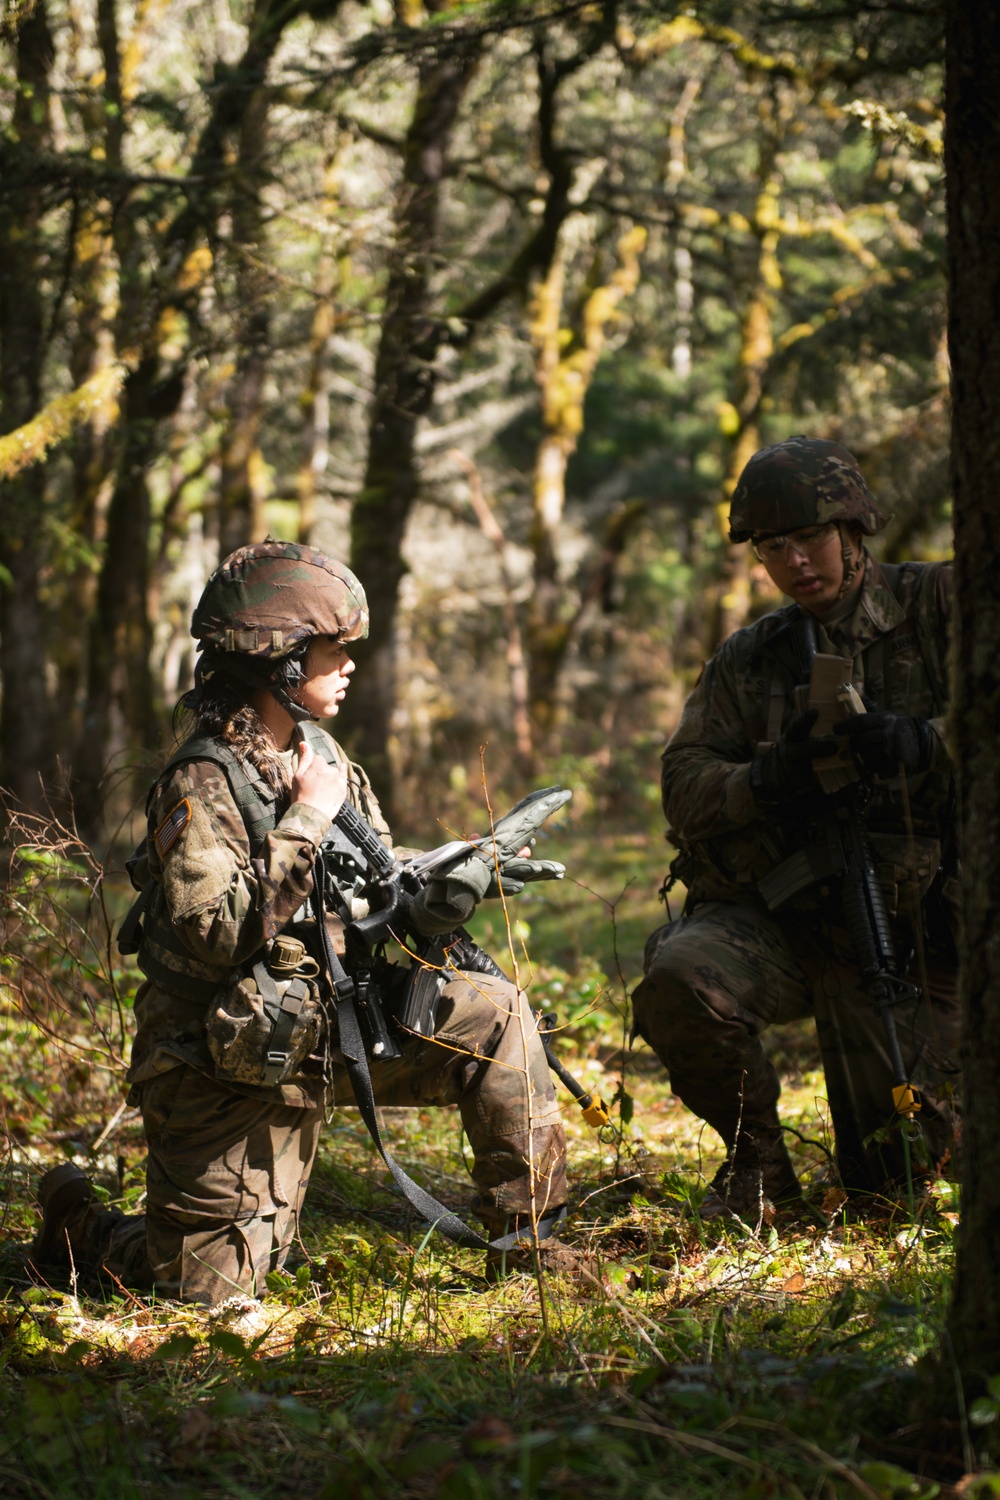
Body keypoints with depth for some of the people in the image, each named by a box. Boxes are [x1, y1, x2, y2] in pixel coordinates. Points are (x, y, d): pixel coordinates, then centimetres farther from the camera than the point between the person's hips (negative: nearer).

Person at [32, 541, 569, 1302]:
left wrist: (452, 884, -12)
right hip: (231, 1064, -7)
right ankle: (78, 1221, 26)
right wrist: (304, 820, -25)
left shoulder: (321, 756, 6)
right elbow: (218, 934, -30)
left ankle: (530, 1237, 2)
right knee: (213, 1283, -4)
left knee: (493, 1014, -6)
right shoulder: (204, 783, -19)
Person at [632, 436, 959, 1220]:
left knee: (891, 1171, 0)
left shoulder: (938, 604, -1)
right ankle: (755, 1158, -4)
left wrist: (925, 745, -28)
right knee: (679, 982, -32)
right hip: (777, 916, 2)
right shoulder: (748, 659, 10)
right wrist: (767, 779, -18)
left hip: (907, 928, -2)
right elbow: (684, 787, 3)